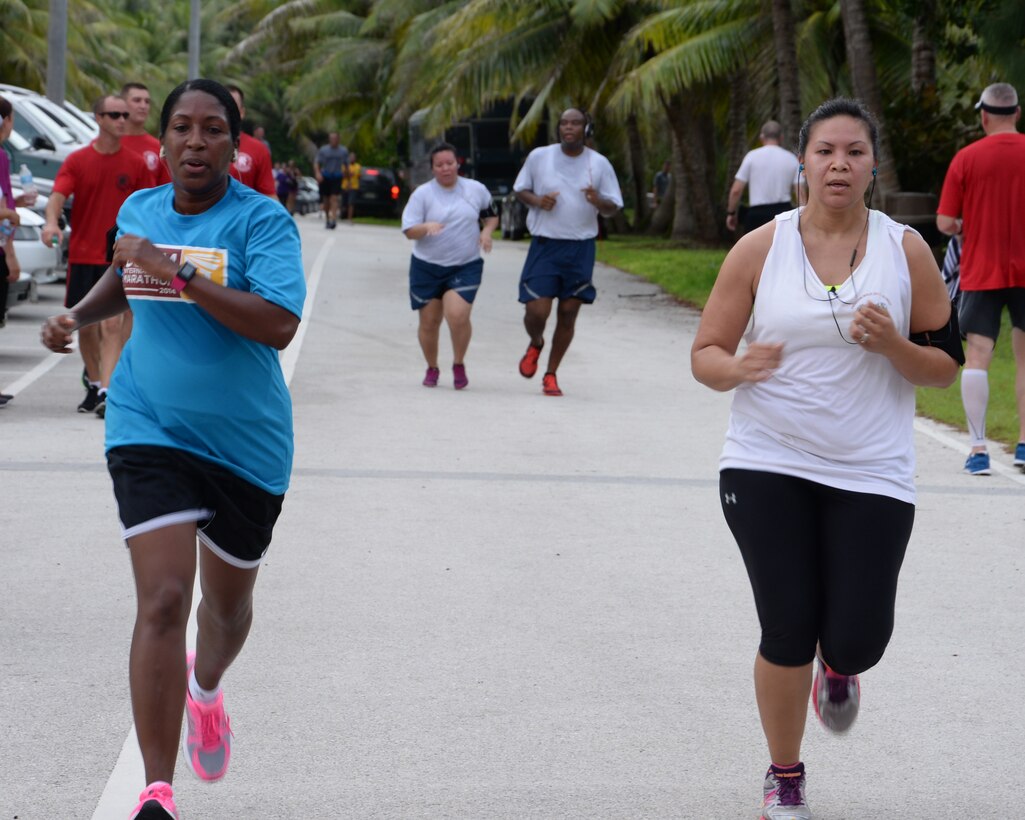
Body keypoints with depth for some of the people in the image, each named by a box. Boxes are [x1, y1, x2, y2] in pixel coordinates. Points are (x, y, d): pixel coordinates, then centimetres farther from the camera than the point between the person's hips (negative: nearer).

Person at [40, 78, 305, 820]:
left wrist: (178, 273, -28)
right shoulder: (139, 210, 3)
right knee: (163, 600, -15)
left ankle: (206, 689, 54)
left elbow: (279, 325, -27)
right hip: (150, 432, 1)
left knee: (228, 600, 18)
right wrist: (77, 317, 10)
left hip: (247, 444, -1)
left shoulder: (262, 220, -12)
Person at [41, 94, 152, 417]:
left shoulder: (136, 163, 2)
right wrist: (51, 222, -33)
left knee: (113, 324, -15)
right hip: (82, 254, 2)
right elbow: (58, 196, -12)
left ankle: (107, 392, -19)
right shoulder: (77, 161, 0)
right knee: (85, 326, 10)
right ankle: (94, 385, 29)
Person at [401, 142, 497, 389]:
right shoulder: (422, 194, -2)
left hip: (466, 267, -1)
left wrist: (487, 231, -3)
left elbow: (491, 215, 19)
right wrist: (427, 227, -26)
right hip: (427, 267, 1)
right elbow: (408, 230, -5)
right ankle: (432, 369, 28)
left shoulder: (476, 190, 3)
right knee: (429, 322, 6)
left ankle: (459, 365, 2)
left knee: (458, 315, -20)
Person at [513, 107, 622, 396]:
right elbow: (520, 189, 13)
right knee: (536, 310, -11)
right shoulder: (539, 157, 1)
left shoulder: (599, 164, 2)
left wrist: (598, 201, -18)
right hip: (544, 245, -1)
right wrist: (536, 200, -9)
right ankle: (535, 344, 25)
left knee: (568, 314, 4)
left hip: (581, 249, 1)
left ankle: (550, 374, 19)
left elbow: (613, 207, 6)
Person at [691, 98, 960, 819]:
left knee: (857, 640, -6)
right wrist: (740, 367, -21)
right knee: (787, 635, -3)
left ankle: (837, 667, 36)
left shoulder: (907, 251, 0)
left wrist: (893, 345, -16)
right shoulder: (760, 248, -1)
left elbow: (946, 368, 4)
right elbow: (706, 354, 2)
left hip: (872, 474, 1)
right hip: (768, 468, -1)